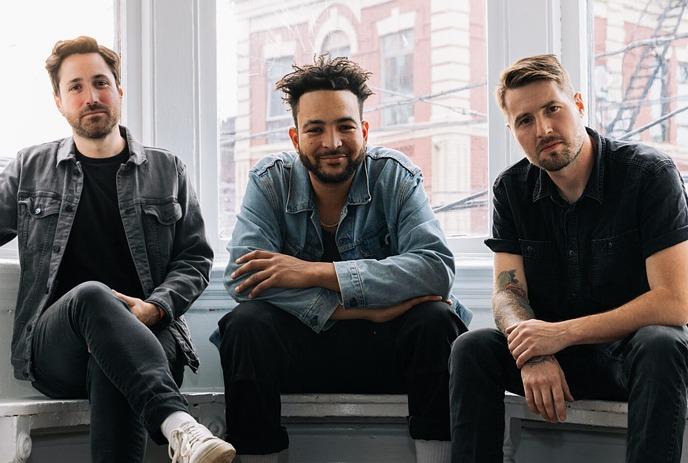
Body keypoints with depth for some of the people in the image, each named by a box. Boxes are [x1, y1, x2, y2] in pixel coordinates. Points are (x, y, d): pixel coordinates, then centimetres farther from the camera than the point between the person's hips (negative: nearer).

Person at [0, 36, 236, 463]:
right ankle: (177, 423, -51)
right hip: (55, 347, 0)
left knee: (111, 362, -37)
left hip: (146, 336, 0)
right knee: (90, 295, -36)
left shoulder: (167, 171, 15)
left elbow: (195, 258, 11)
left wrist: (154, 307, -9)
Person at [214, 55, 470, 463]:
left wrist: (316, 273, -26)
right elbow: (242, 279, -19)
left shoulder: (396, 175, -6)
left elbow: (437, 267, -21)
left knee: (437, 321, -28)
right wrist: (369, 307, -26)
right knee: (245, 325, -28)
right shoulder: (270, 181, -5)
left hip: (385, 346, 0)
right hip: (299, 345, 0)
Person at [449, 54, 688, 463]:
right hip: (553, 350, 4)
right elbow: (507, 293, -3)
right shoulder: (512, 189, 0)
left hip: (633, 349, -3)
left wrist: (562, 333, -24)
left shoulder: (650, 173, -15)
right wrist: (533, 352, -27)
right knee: (472, 349, -20)